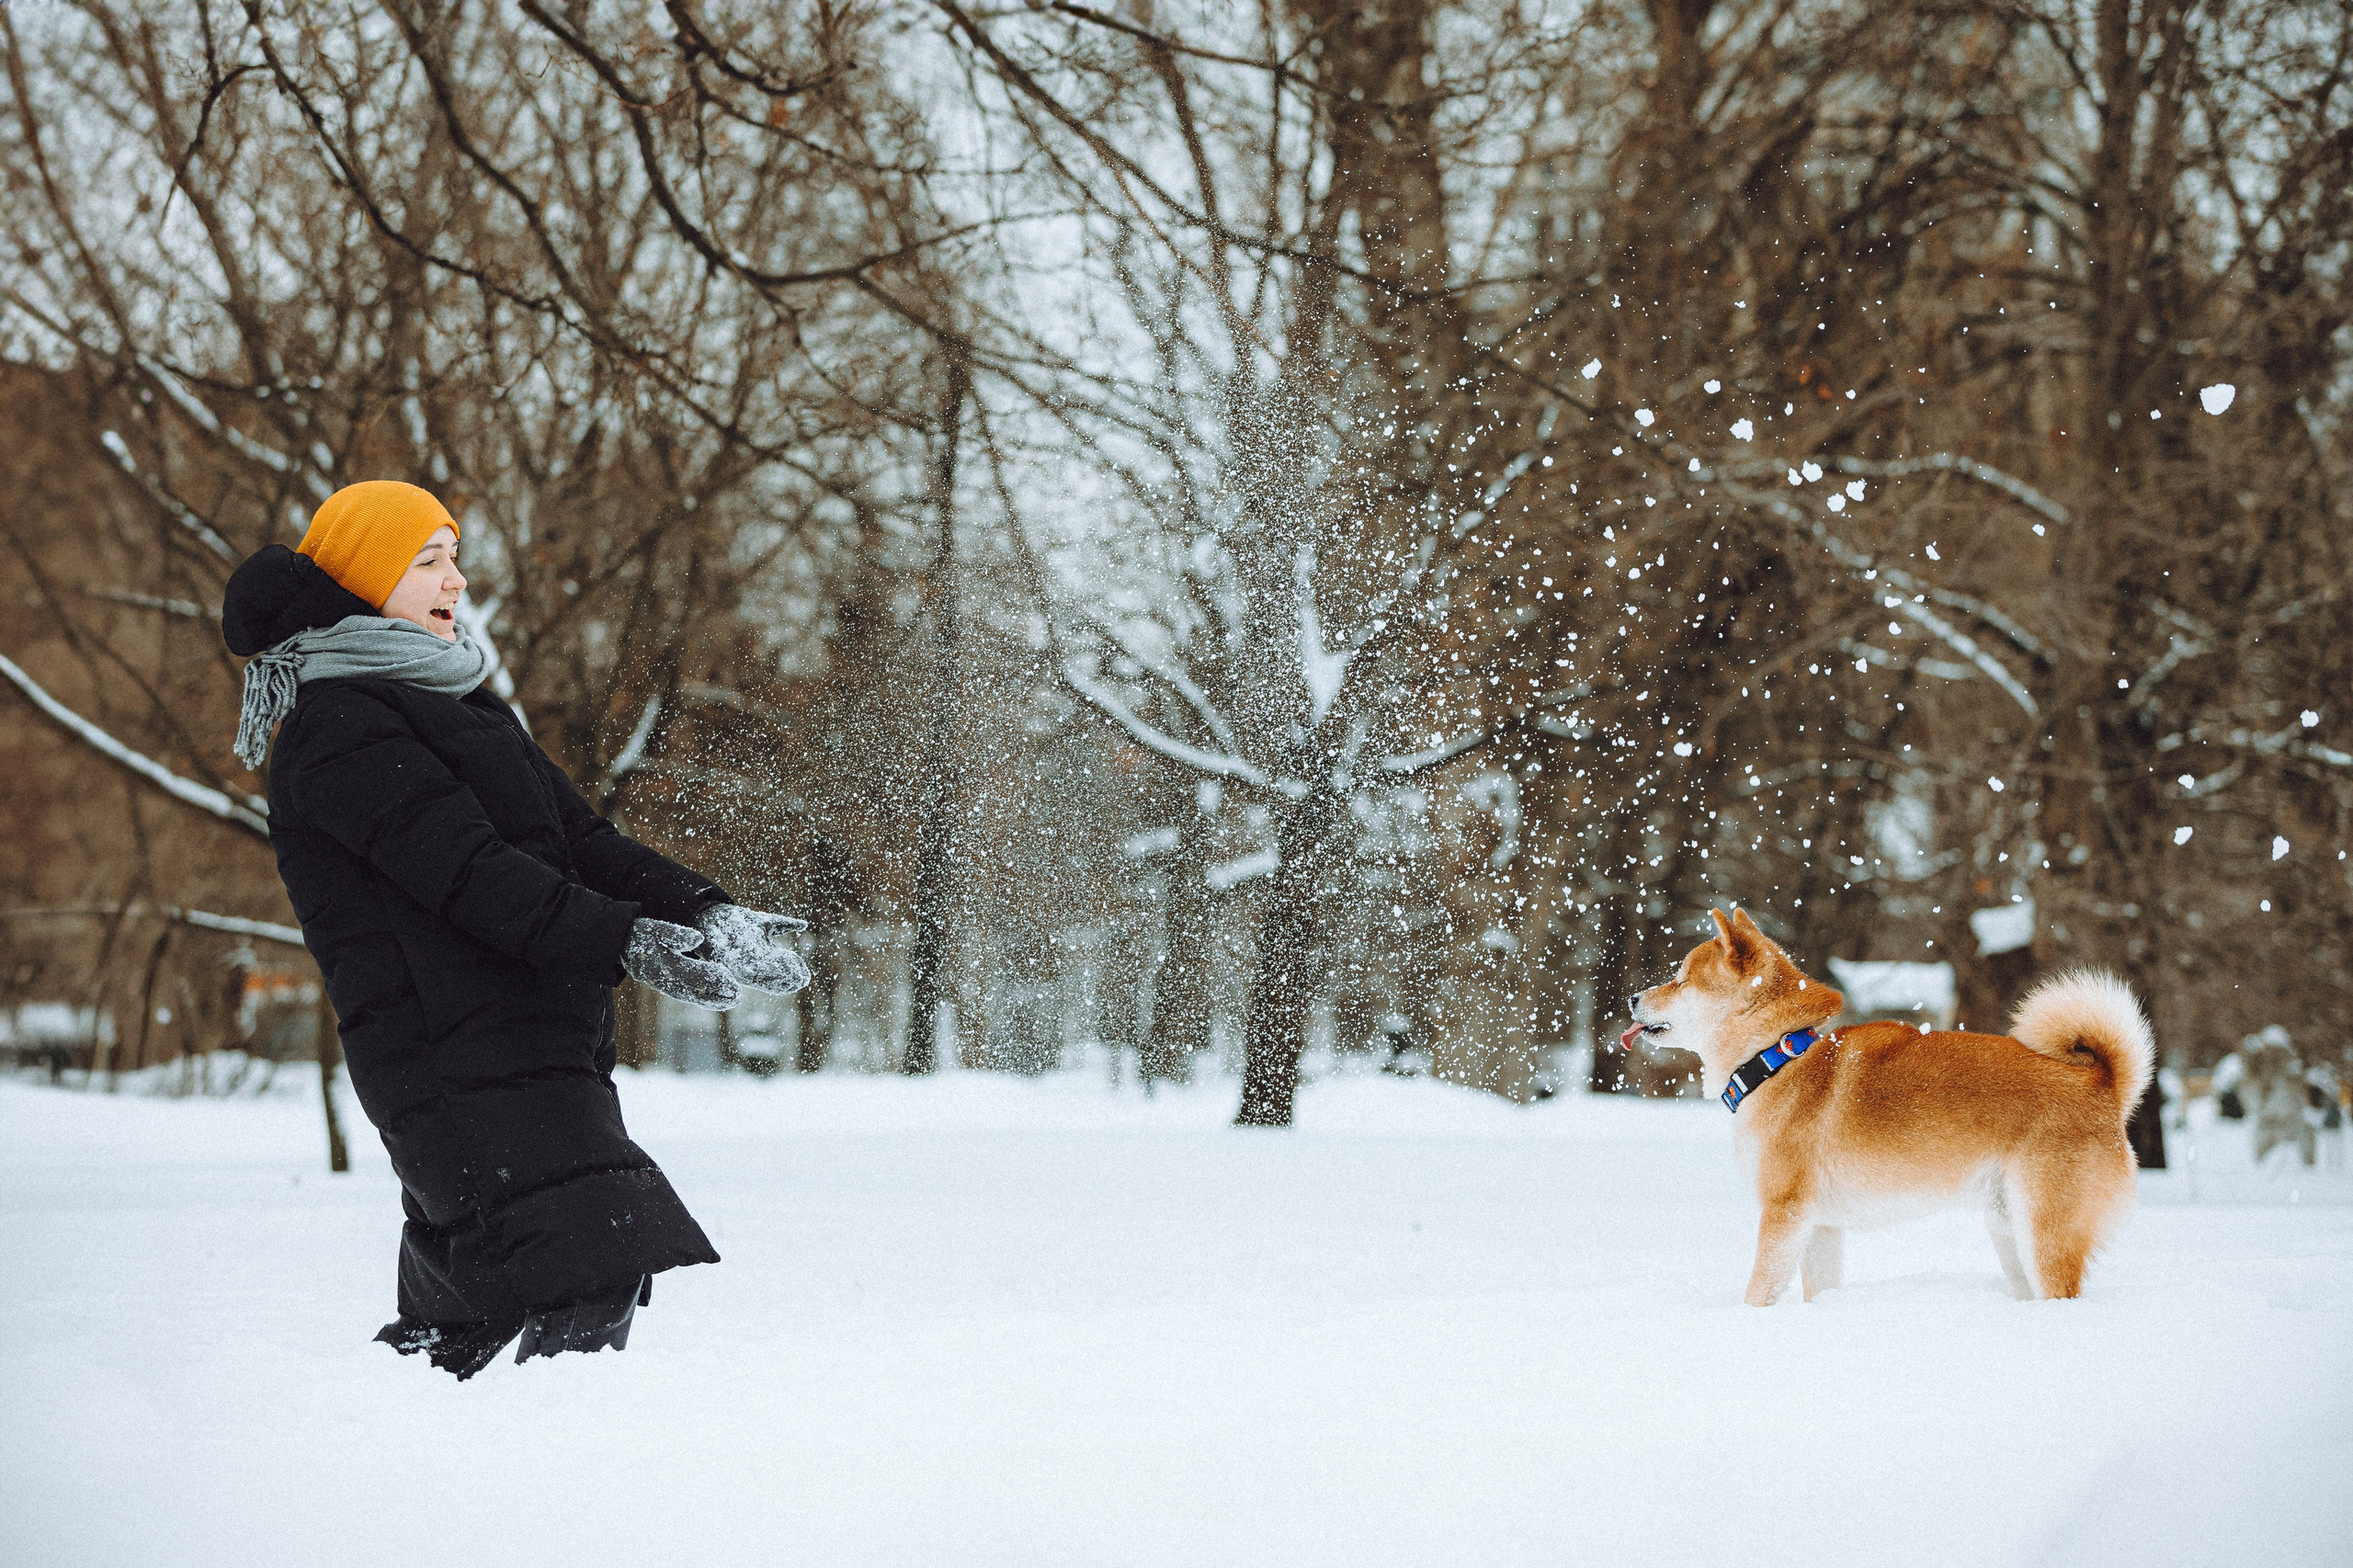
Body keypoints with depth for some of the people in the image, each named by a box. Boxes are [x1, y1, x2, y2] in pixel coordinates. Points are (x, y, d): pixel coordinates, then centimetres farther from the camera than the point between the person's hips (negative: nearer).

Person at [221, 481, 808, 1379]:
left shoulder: (459, 708, 25)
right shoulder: (334, 726, -6)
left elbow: (578, 836, 15)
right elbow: (465, 868, -18)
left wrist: (700, 911, -2)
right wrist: (627, 942, -27)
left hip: (543, 1051, 9)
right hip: (457, 1058, -9)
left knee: (462, 1321, 10)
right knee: (581, 1300, -20)